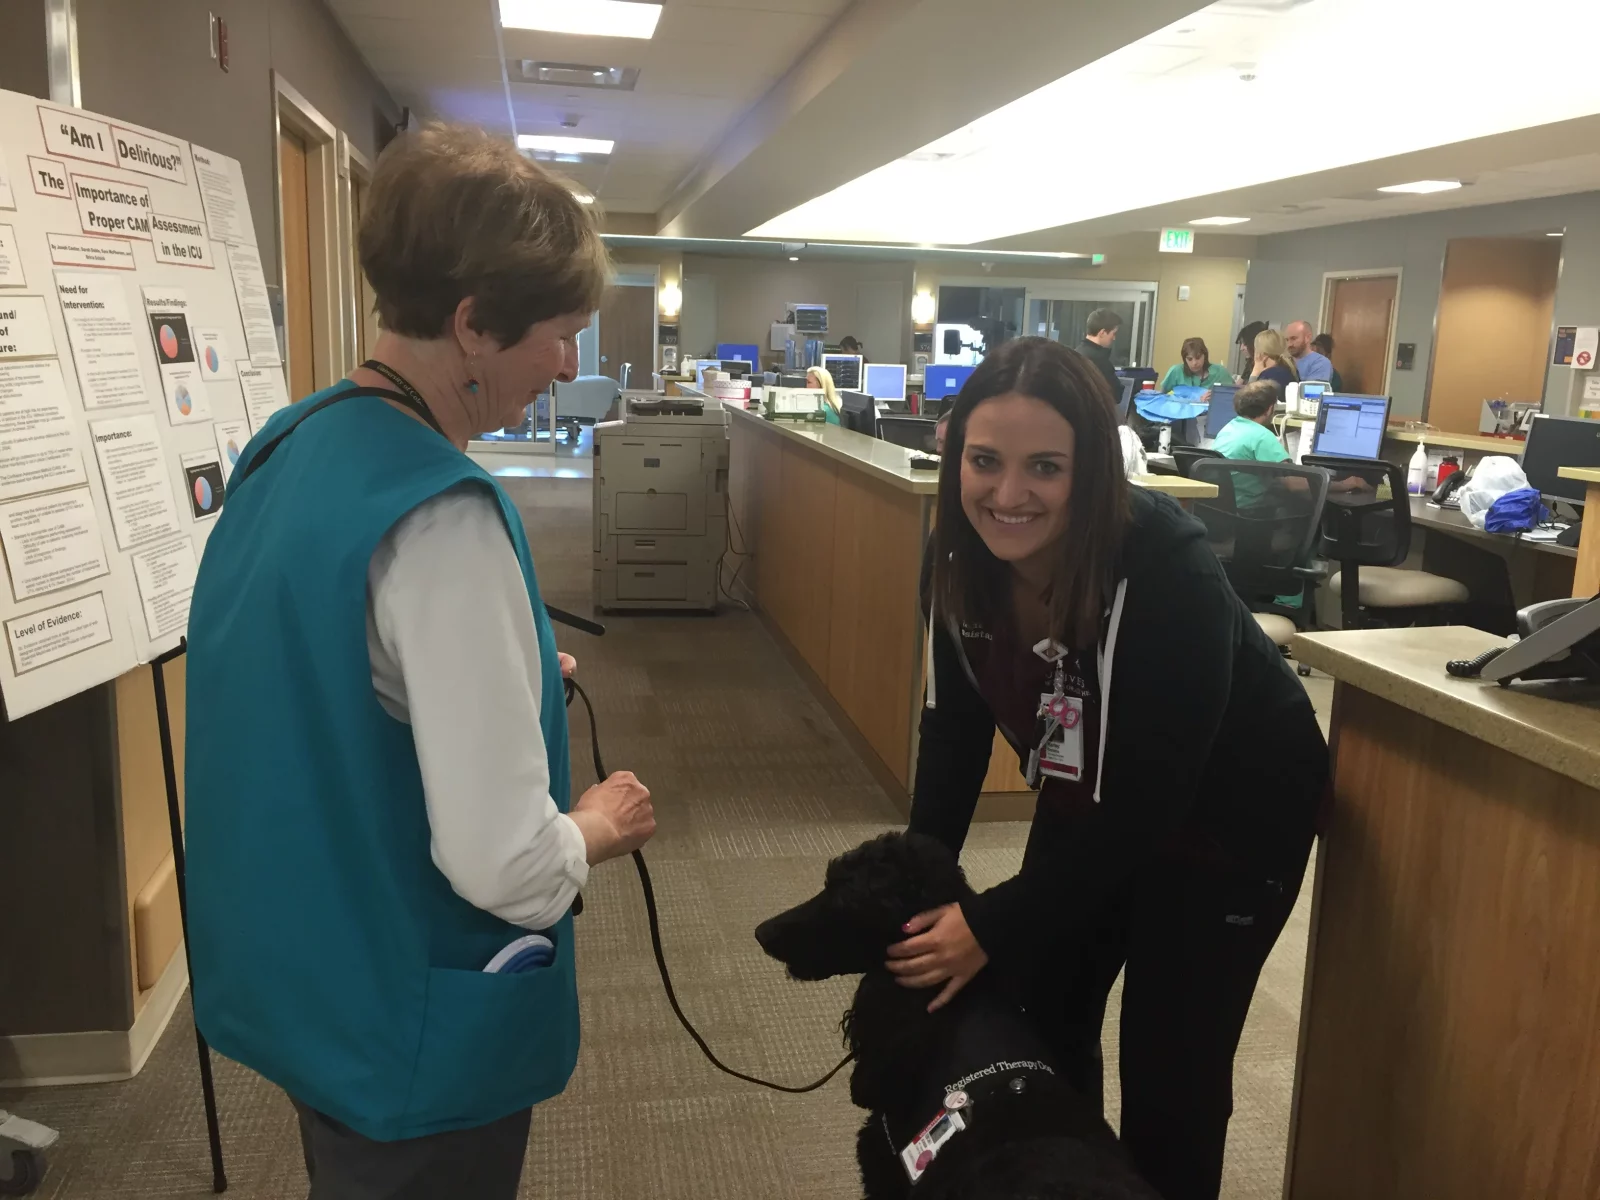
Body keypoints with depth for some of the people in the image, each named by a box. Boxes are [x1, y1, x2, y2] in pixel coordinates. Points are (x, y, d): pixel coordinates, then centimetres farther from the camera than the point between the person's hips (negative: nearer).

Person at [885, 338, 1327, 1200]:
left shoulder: (1166, 573, -36)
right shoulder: (962, 557, -18)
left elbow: (1149, 799, -32)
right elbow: (954, 725, -7)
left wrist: (994, 925, -29)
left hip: (1227, 813, -5)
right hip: (1087, 799, 6)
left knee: (1169, 1070, -1)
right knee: (1042, 1021, 13)